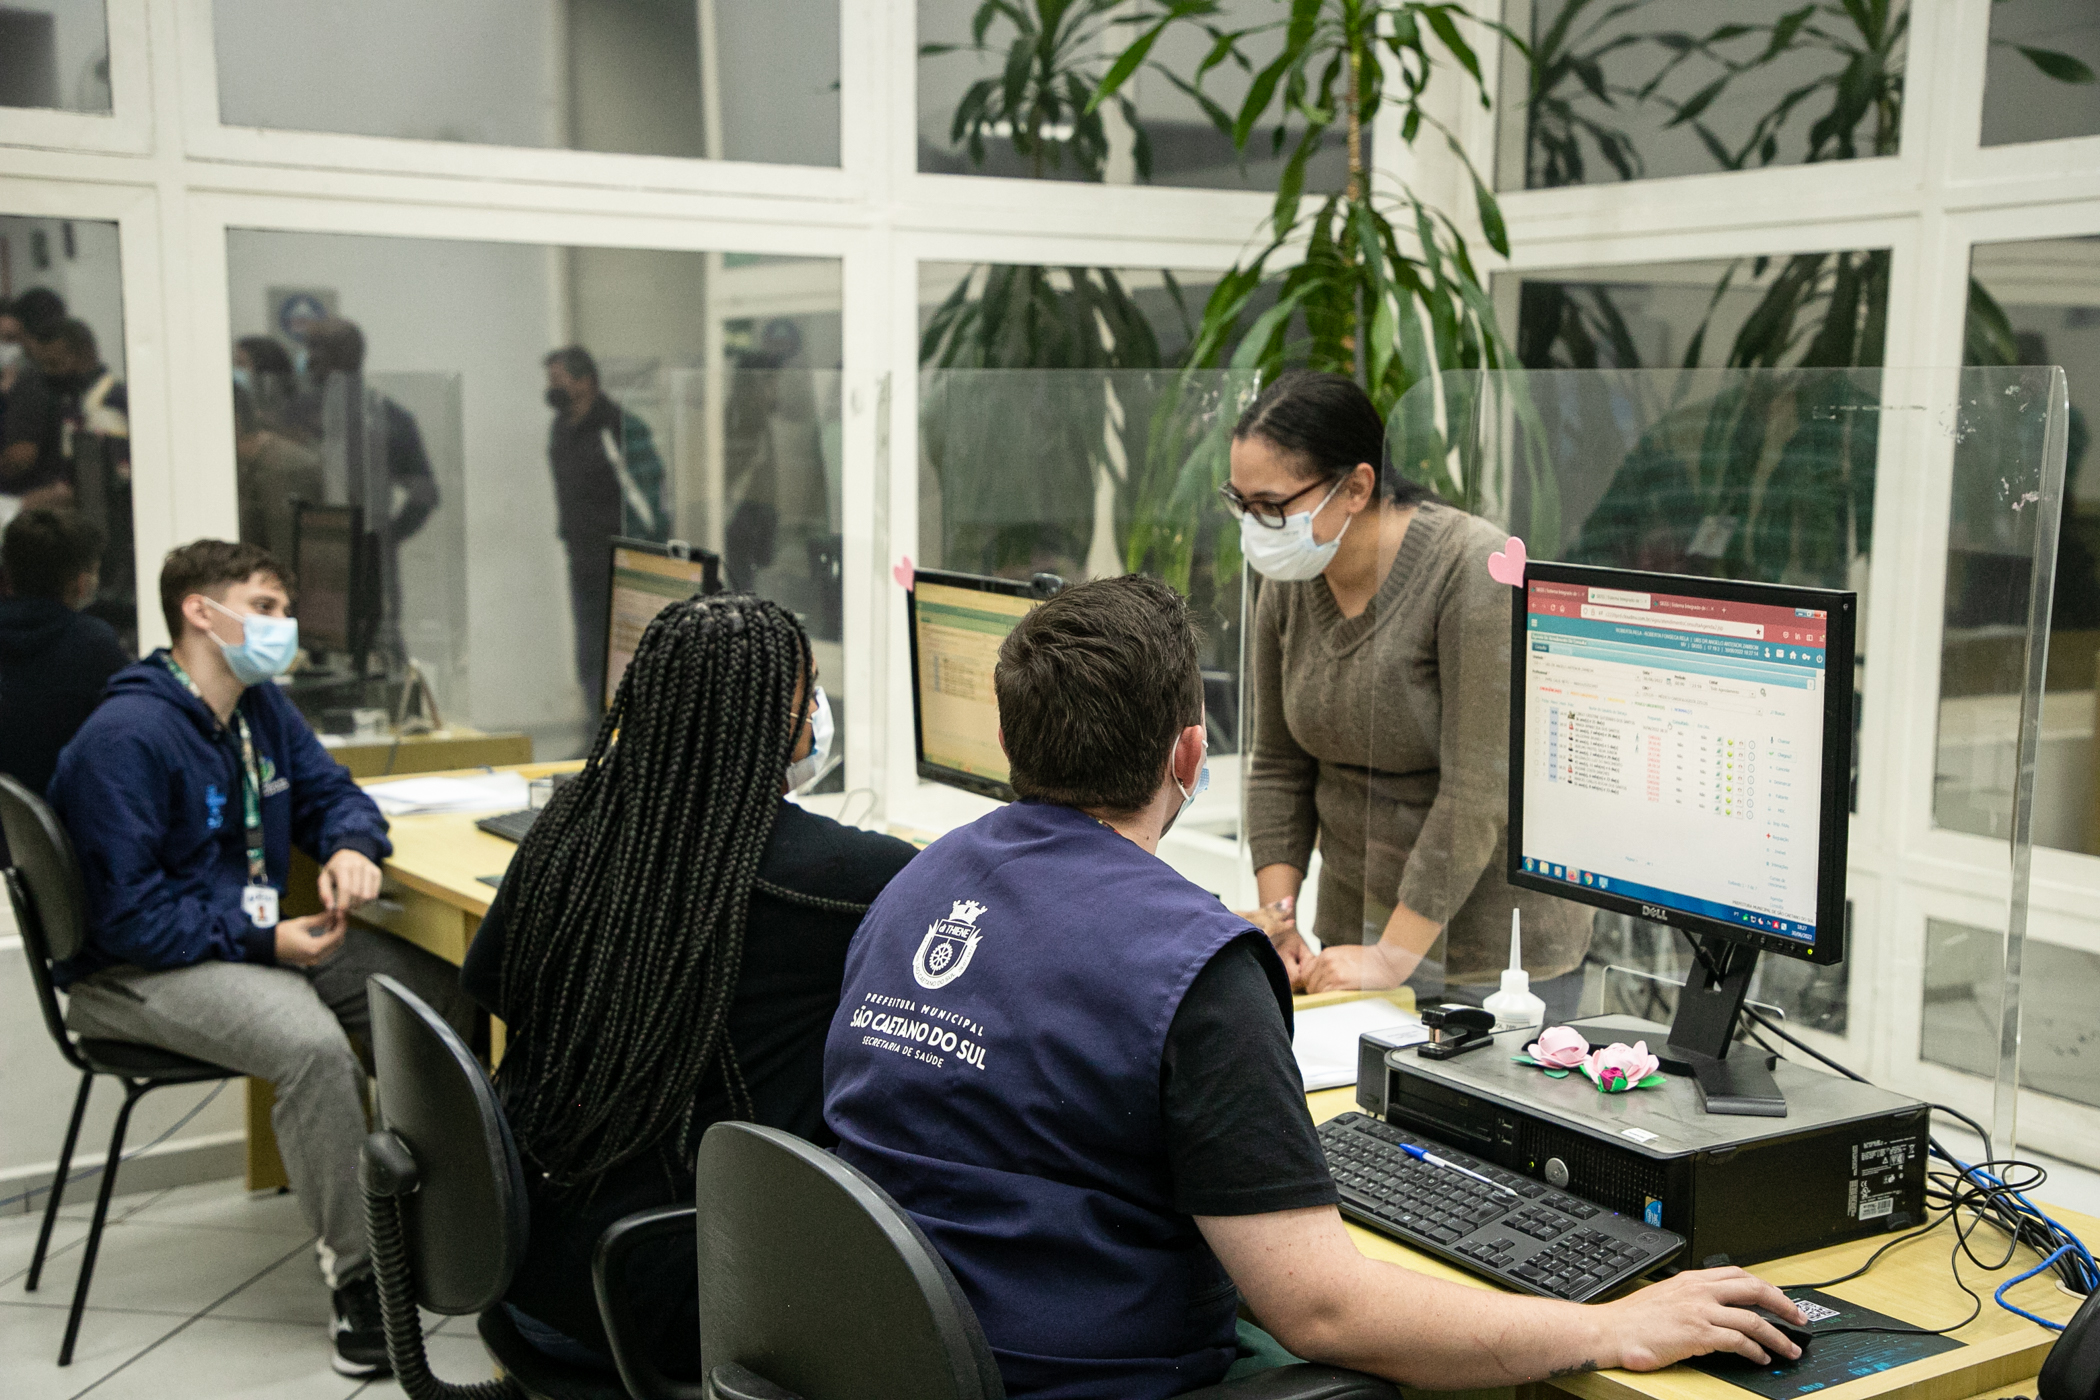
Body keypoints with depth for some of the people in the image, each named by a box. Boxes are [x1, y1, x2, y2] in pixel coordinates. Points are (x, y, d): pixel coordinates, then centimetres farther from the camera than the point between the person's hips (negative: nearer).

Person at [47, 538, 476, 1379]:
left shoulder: (260, 707, 7)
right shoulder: (125, 740, -20)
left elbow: (329, 790, 19)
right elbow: (128, 916, -21)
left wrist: (351, 846, -6)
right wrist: (263, 943, -24)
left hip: (258, 931, 9)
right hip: (139, 968, -9)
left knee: (445, 993, -7)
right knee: (313, 1042, -35)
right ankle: (357, 1278, -23)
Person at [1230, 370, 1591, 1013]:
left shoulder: (1474, 569, -21)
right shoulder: (1290, 581, 0)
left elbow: (1478, 792, -23)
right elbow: (1280, 767, 7)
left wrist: (1394, 955, -22)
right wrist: (1276, 919, -3)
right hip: (1354, 923, 6)